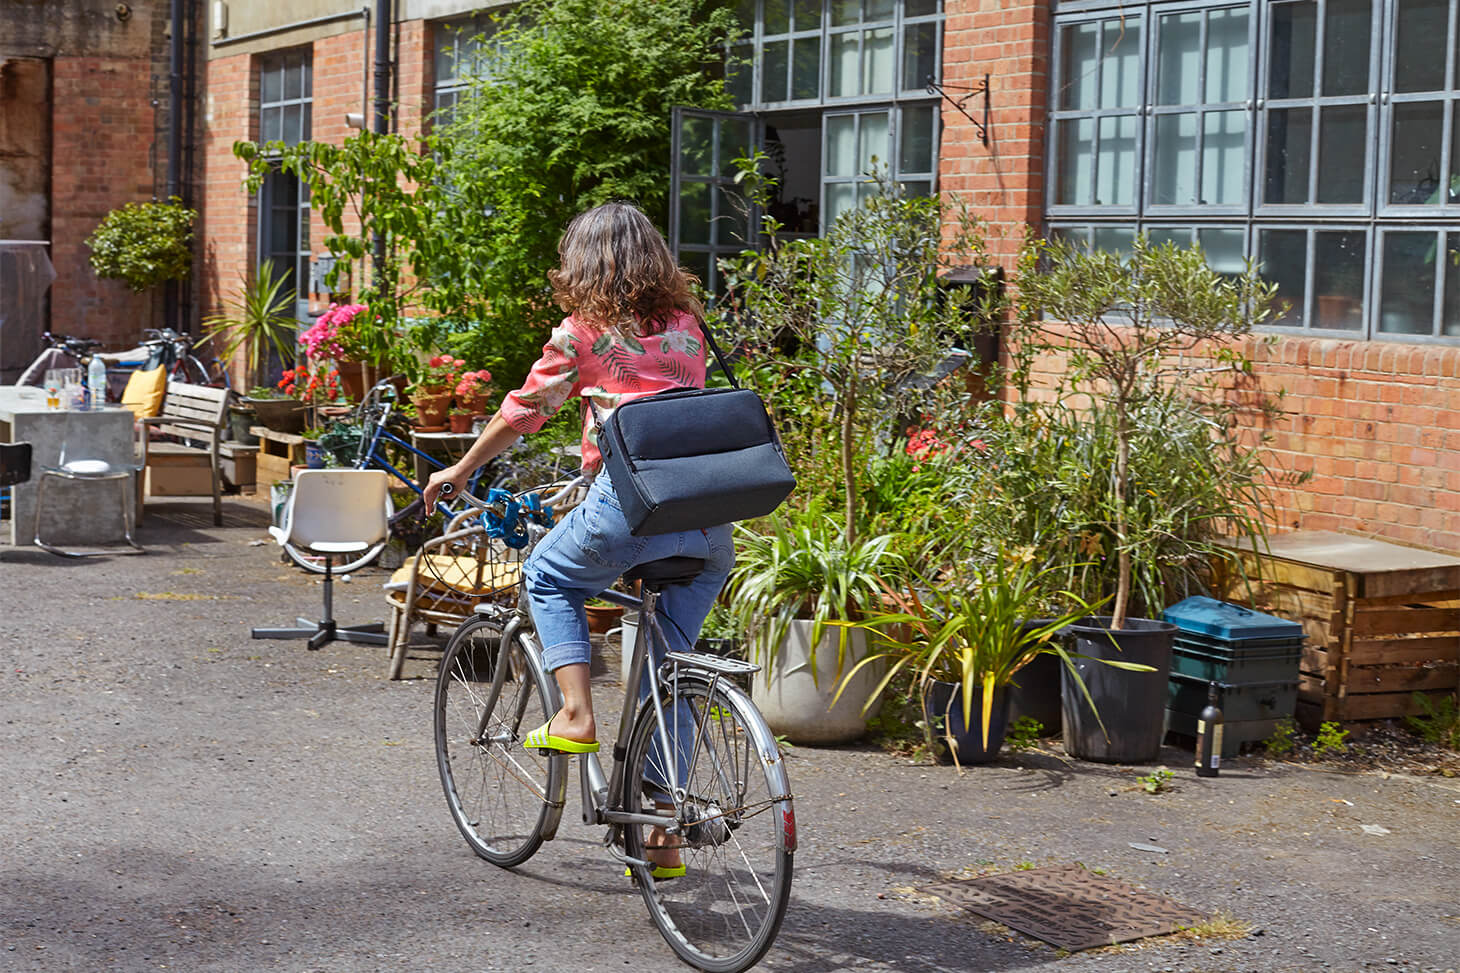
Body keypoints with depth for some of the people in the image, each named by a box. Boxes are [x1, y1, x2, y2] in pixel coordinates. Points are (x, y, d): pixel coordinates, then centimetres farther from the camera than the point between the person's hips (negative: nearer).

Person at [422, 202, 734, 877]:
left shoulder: (582, 332, 5)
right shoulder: (686, 327, 18)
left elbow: (524, 411, 11)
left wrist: (459, 471, 25)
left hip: (631, 502, -5)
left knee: (549, 577, 26)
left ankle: (576, 715, 10)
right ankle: (662, 835, 14)